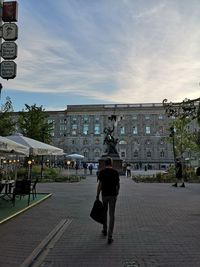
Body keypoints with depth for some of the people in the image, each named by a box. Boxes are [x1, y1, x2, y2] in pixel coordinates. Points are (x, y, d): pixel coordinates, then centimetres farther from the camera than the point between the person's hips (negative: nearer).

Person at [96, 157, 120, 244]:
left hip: (104, 195, 1)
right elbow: (118, 184, 4)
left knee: (104, 212, 21)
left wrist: (97, 195, -3)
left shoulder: (102, 172, -6)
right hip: (113, 195, 0)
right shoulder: (115, 172, -4)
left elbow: (99, 185, -9)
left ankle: (105, 230, 36)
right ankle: (110, 237, -1)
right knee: (111, 215, 2)